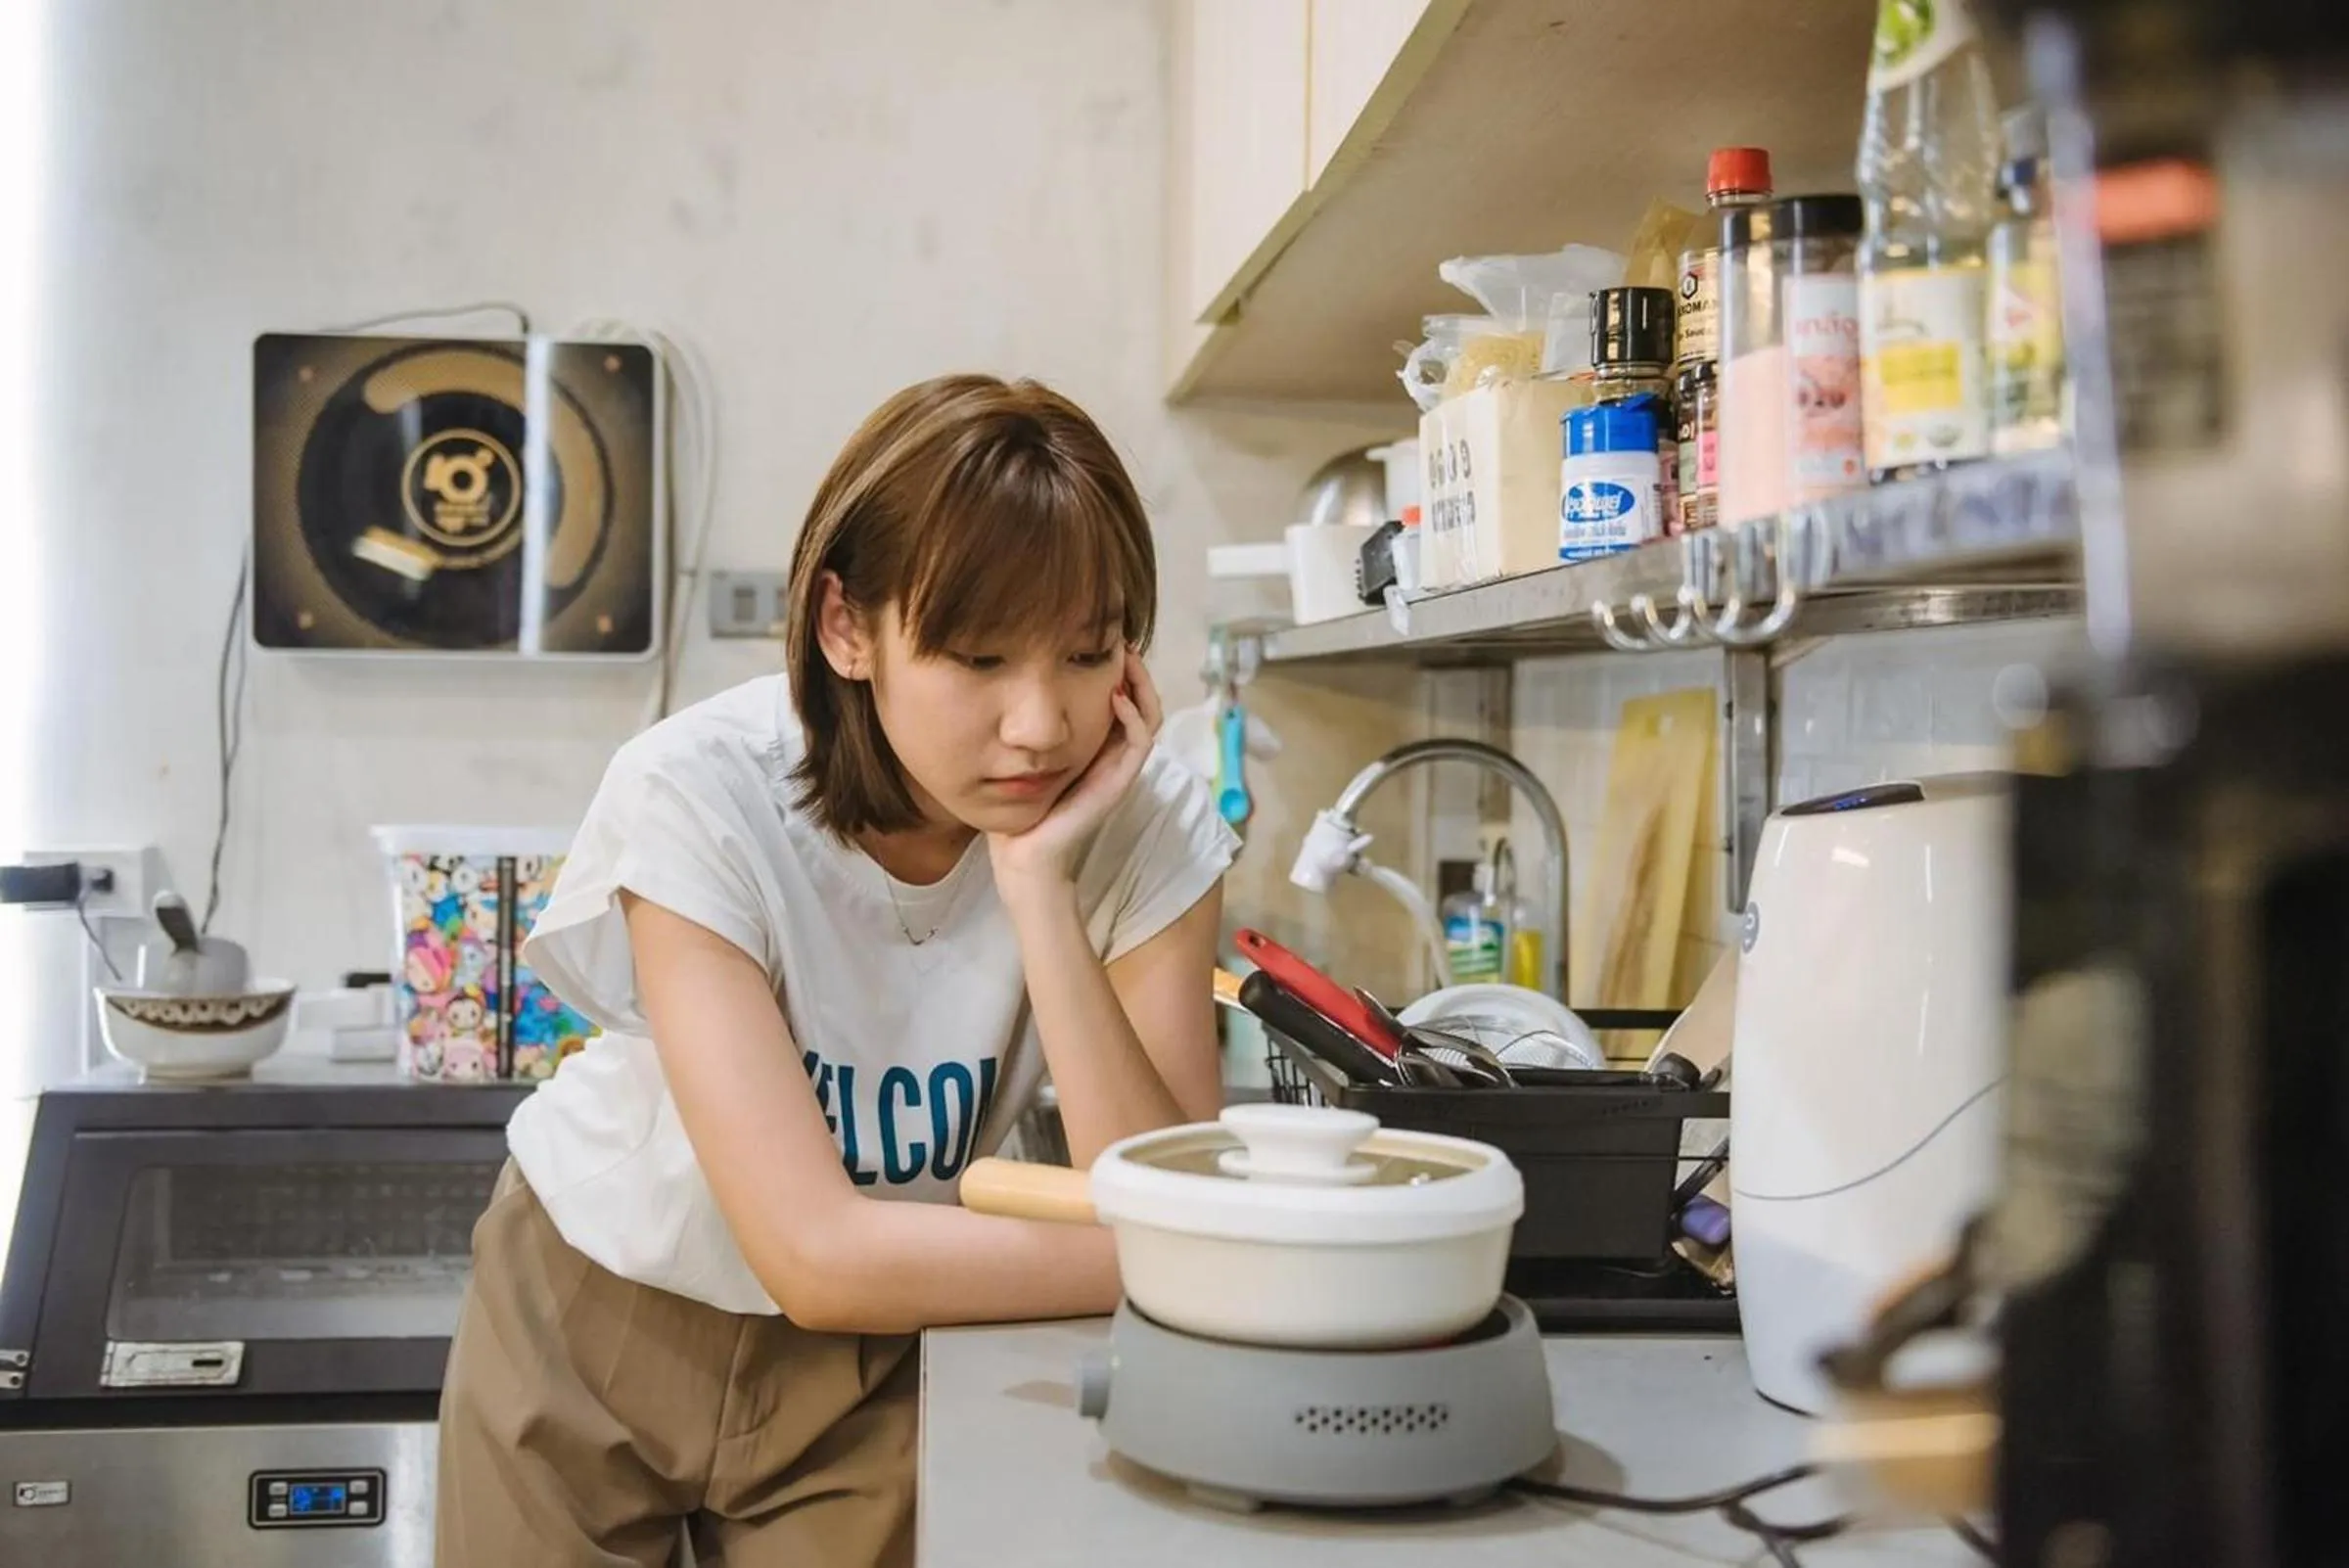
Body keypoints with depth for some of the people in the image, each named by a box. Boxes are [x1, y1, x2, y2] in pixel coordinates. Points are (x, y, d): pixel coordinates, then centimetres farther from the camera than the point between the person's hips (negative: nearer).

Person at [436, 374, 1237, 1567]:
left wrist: (1038, 884, -34)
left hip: (867, 1357, 2)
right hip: (603, 1315, -1)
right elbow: (819, 1255, -32)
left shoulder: (1148, 830, -21)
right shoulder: (700, 796, -29)